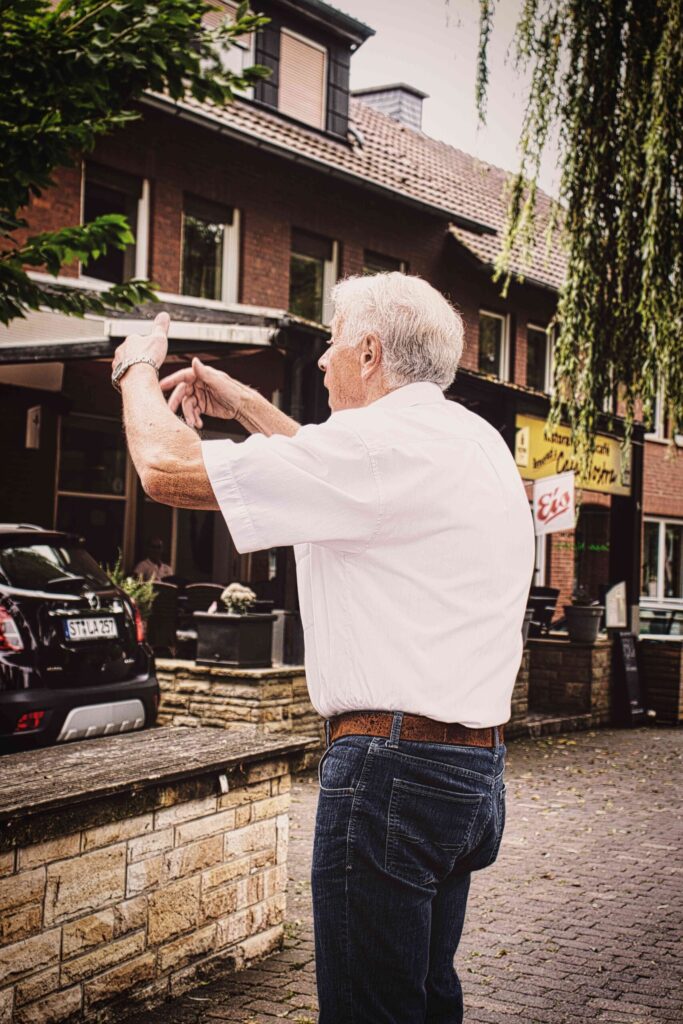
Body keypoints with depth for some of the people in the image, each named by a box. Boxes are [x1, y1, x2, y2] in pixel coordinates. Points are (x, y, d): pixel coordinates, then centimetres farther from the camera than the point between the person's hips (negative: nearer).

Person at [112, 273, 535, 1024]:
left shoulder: (382, 440, -14)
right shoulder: (479, 441, 14)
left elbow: (169, 469, -12)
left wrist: (138, 370, 7)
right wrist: (248, 407, 33)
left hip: (395, 766, -9)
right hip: (474, 765, 9)